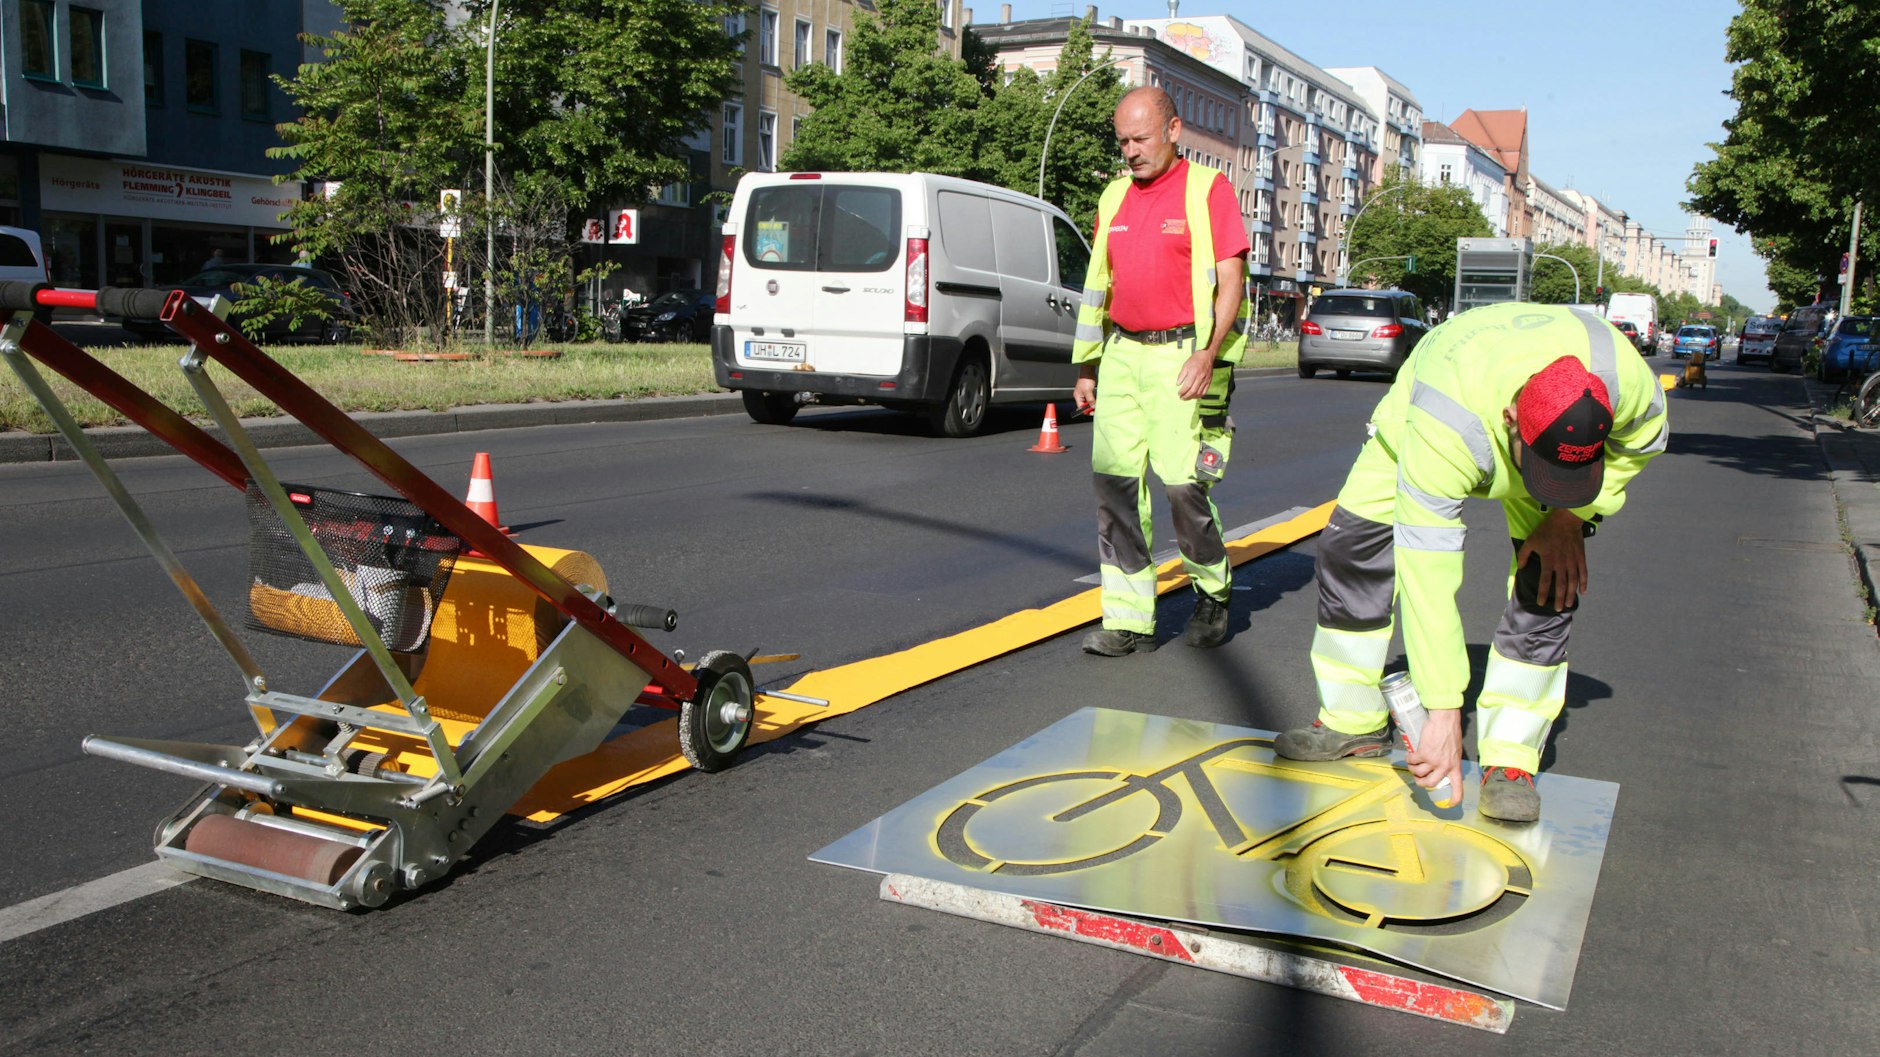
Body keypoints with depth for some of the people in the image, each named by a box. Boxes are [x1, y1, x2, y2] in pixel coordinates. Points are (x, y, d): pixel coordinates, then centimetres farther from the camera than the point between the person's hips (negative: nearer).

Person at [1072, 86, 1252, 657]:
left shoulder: (1208, 189, -1)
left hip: (1182, 357, -5)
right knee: (1114, 480, -3)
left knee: (1182, 481, -10)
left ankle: (1213, 592, 17)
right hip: (1121, 354, 6)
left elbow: (1231, 281, -7)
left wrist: (1207, 355, -18)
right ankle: (1129, 620, 2)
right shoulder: (1115, 197, 16)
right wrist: (1087, 368, 17)